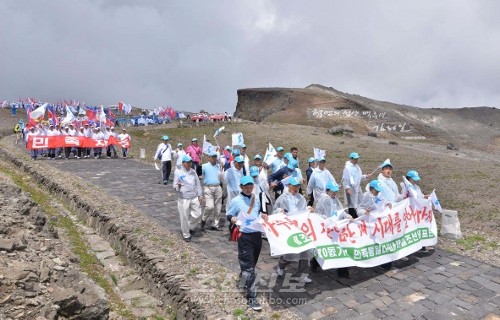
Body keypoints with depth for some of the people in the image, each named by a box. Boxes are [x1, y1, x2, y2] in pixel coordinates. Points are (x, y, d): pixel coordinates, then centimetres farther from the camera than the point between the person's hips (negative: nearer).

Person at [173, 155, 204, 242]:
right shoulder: (178, 172, -5)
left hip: (194, 197, 4)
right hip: (183, 198, -4)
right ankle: (186, 235, 18)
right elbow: (175, 186, -4)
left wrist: (200, 195, 11)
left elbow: (198, 184, 15)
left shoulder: (193, 171, 10)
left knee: (197, 214, 5)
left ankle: (190, 228, 32)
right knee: (184, 217, 0)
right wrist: (178, 187, -28)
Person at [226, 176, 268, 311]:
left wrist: (262, 216, 0)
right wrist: (232, 219, -25)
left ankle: (245, 280, 45)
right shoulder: (235, 201, -8)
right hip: (244, 236, -6)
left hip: (257, 234, 6)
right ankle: (251, 297, -3)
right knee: (248, 267, -7)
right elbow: (228, 215, -3)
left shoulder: (256, 200, 10)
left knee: (252, 263, 19)